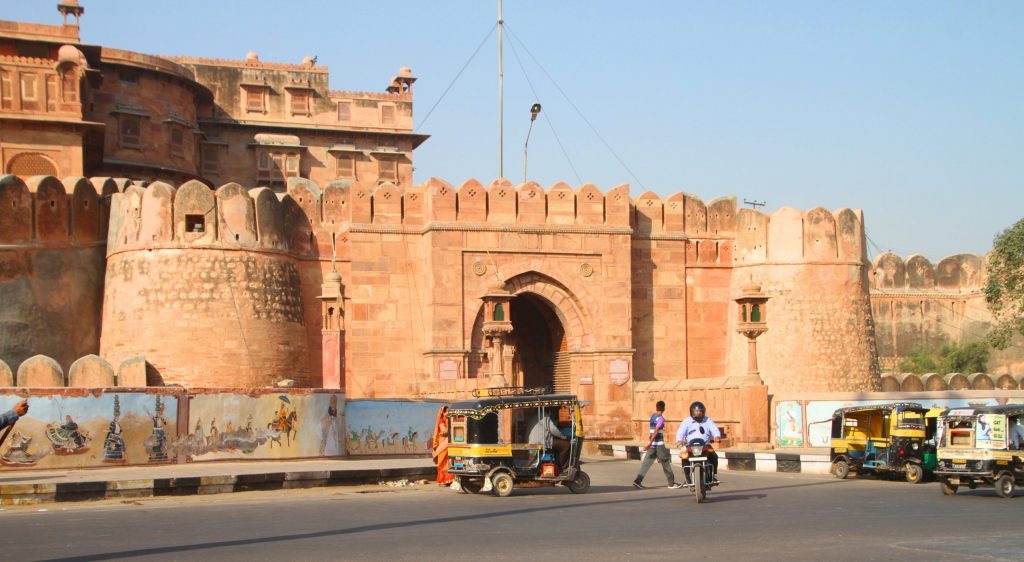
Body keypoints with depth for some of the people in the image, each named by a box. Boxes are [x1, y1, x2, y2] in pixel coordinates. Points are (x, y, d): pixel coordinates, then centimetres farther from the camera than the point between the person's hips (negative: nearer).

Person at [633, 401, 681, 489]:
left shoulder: (652, 416, 11)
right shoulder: (661, 418, -13)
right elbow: (656, 431, -21)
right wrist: (649, 443, -27)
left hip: (652, 444, 7)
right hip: (659, 444, -7)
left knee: (647, 463, 4)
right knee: (666, 463, 4)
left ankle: (637, 481, -6)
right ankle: (672, 483, 11)